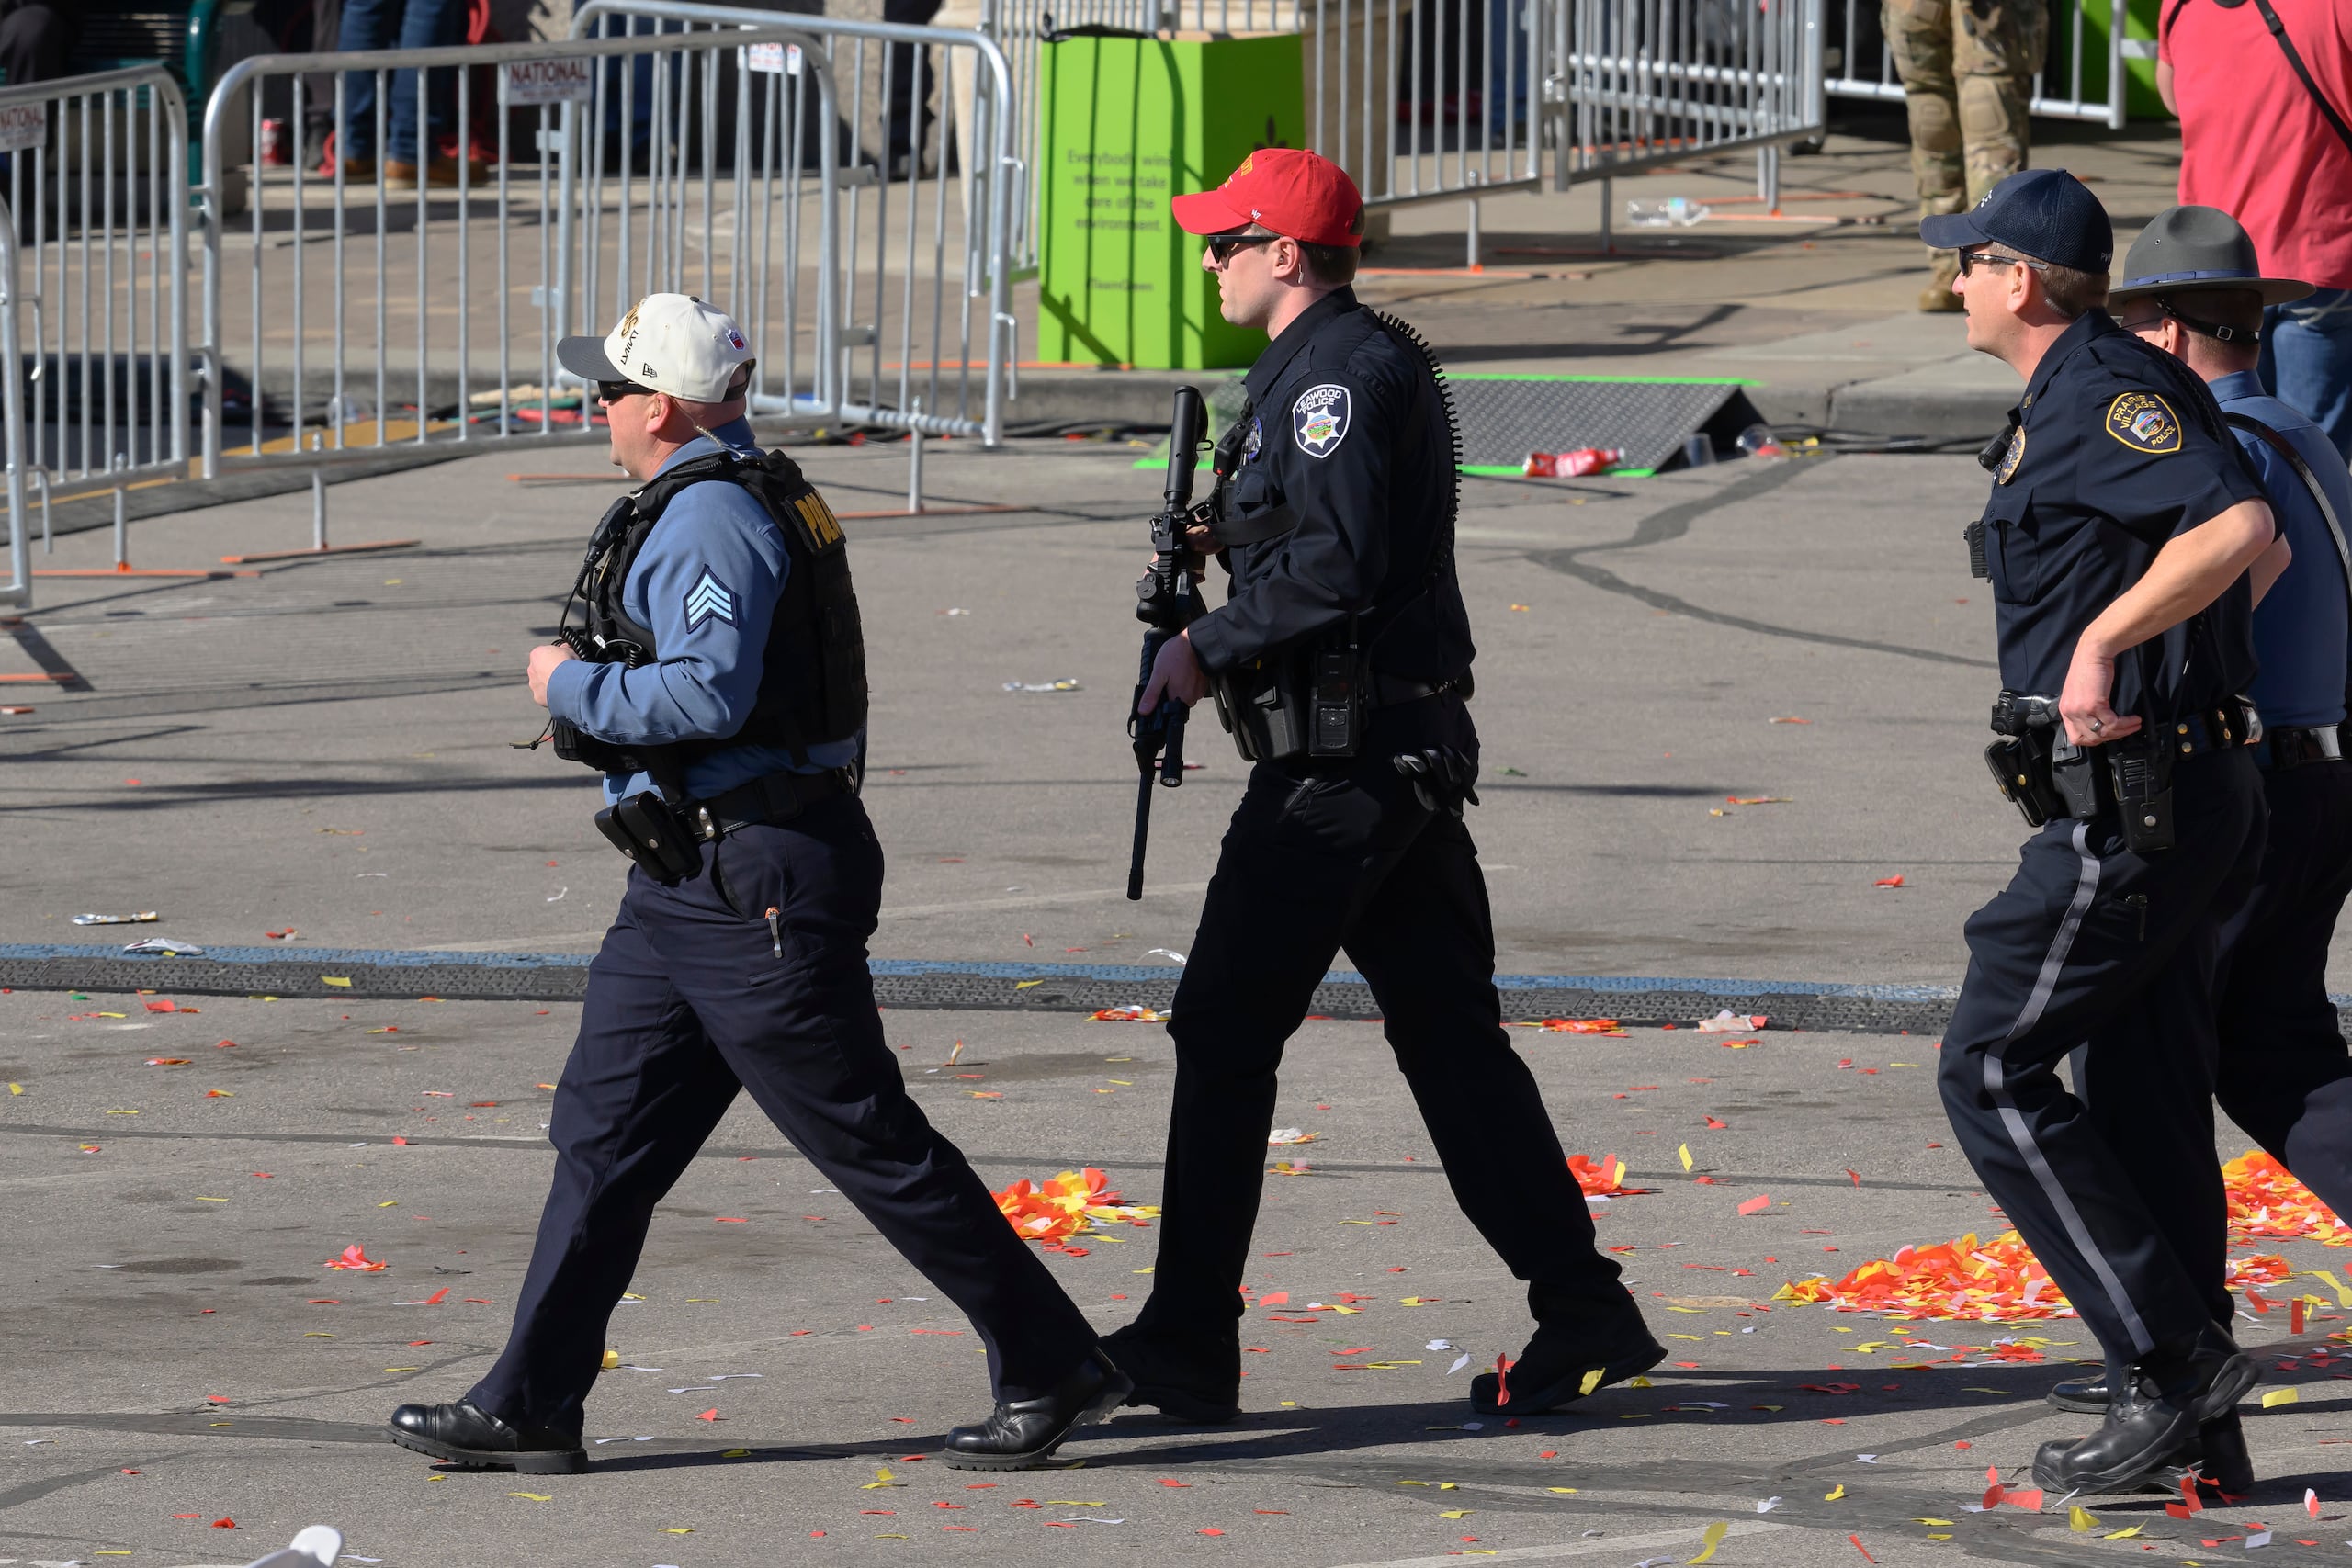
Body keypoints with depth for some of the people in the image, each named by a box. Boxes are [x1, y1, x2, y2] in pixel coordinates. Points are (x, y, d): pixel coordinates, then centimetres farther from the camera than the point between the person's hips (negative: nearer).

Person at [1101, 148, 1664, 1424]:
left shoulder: (1337, 374, -13)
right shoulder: (1360, 363, 19)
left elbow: (1337, 566, -23)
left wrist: (1210, 646, -15)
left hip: (1339, 764, -10)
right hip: (1409, 746, 10)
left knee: (1224, 1036, -5)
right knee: (1449, 1033, 9)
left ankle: (1185, 1347, -3)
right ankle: (1583, 1312, 7)